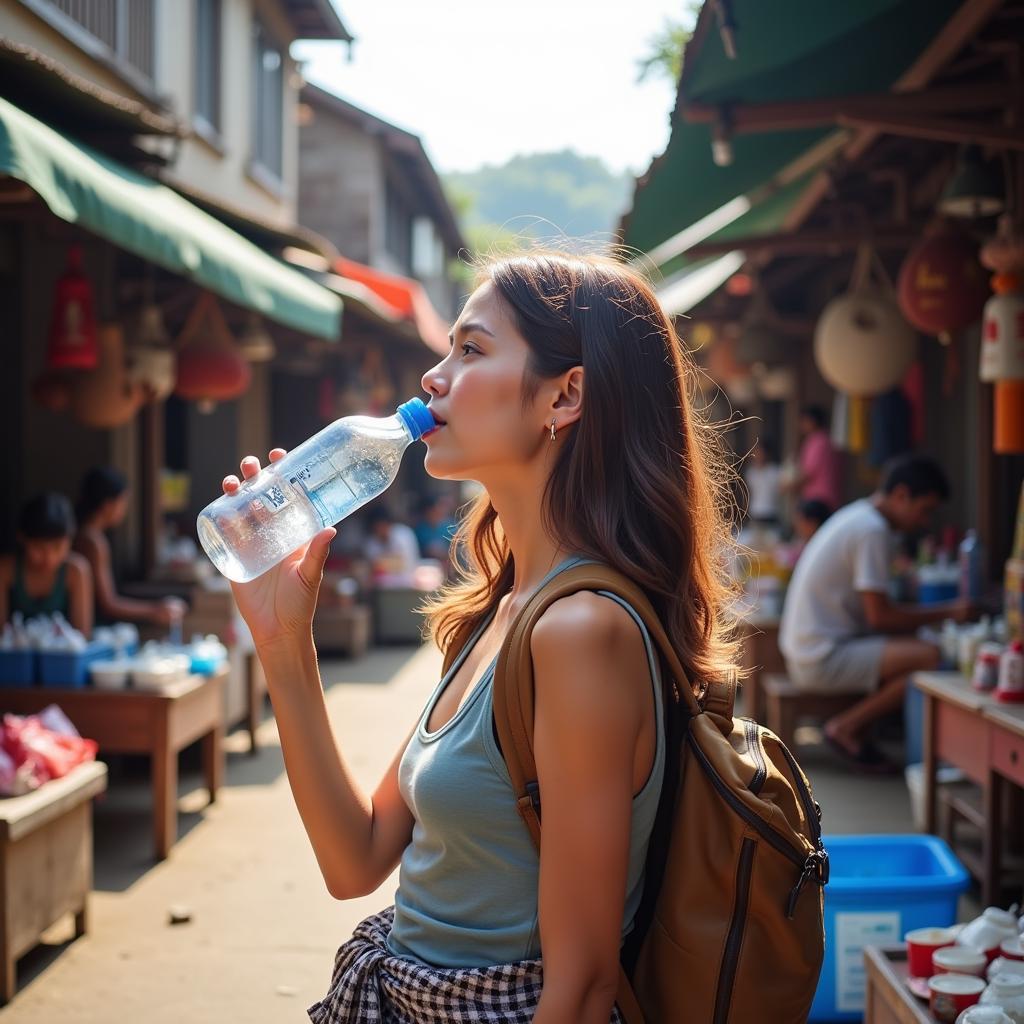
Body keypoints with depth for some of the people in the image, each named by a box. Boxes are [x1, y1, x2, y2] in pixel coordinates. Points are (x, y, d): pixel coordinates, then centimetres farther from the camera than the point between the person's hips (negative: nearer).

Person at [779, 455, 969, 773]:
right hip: (821, 660, -10)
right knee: (930, 658, -19)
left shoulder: (857, 516, 15)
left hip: (807, 649, 10)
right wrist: (947, 612, -9)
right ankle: (847, 728, -6)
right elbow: (879, 617, -16)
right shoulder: (873, 530, -15)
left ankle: (850, 729, 8)